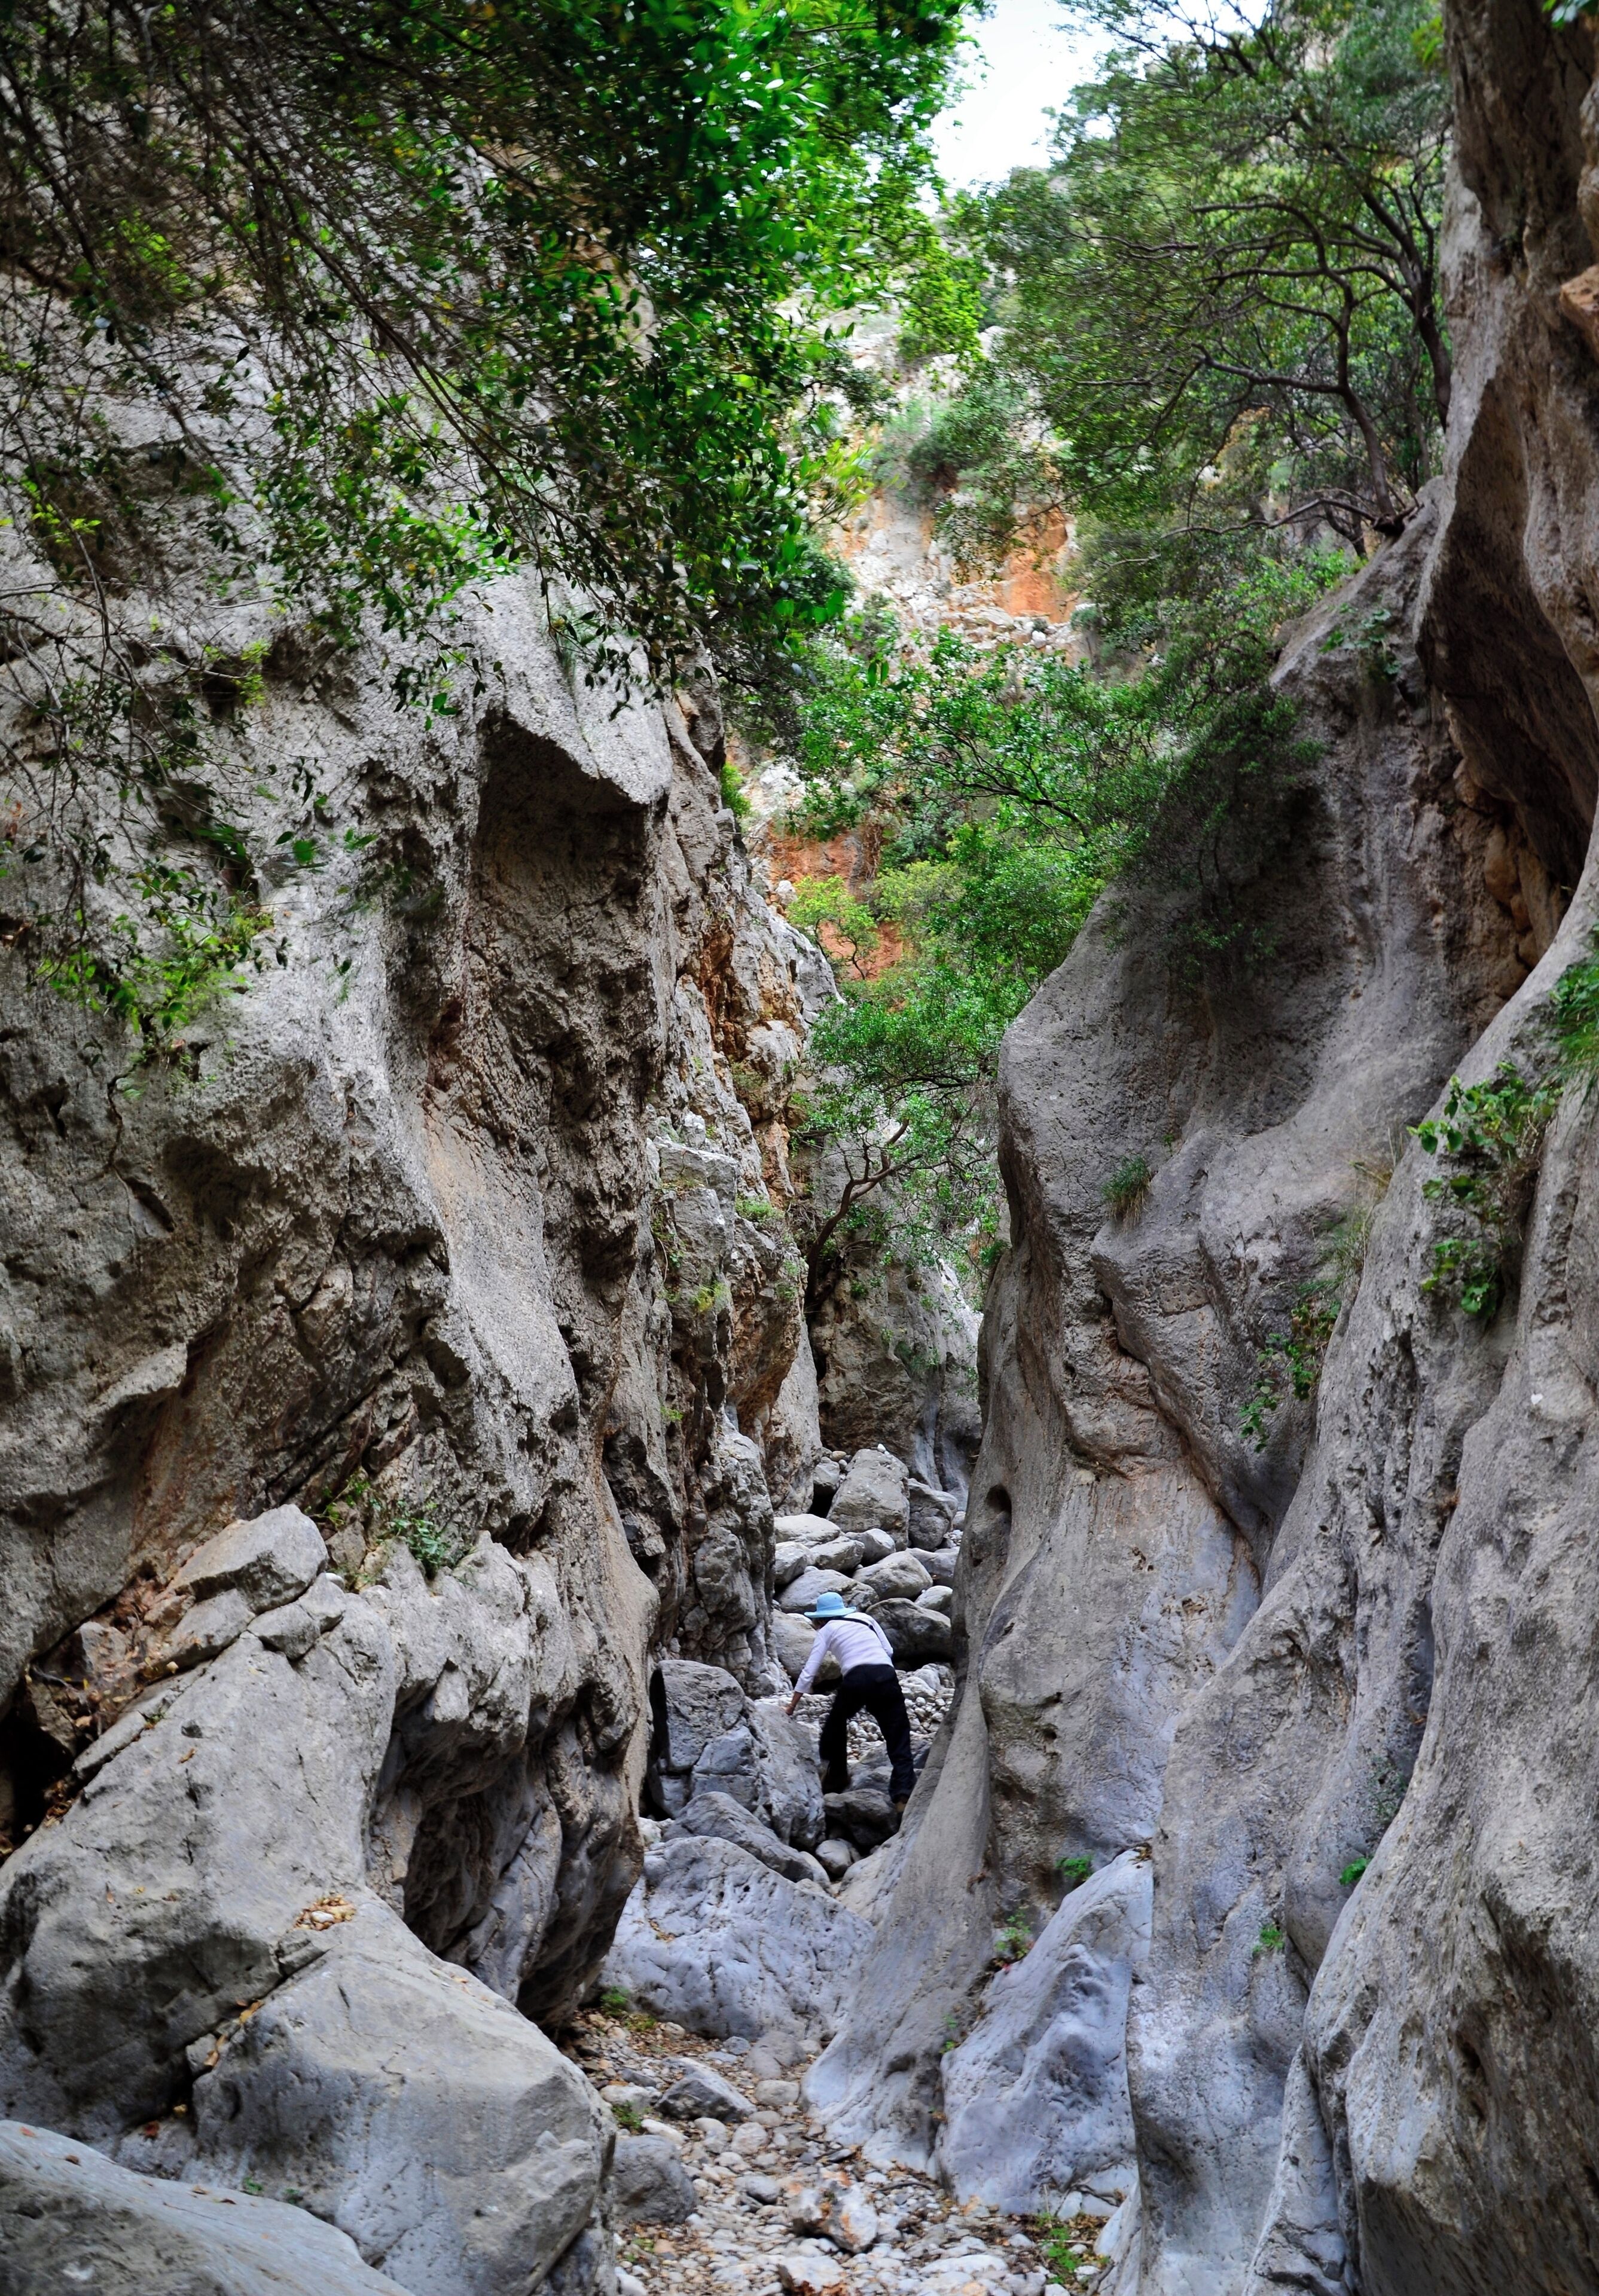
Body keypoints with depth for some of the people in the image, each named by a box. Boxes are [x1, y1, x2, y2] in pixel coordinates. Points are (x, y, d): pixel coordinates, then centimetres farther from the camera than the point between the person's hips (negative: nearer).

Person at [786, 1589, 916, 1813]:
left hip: (856, 1679, -1)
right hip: (886, 1675, 2)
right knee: (898, 1736, 1)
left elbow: (809, 1672, 14)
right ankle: (903, 1792, -16)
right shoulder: (865, 1618, 25)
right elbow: (889, 1650, 17)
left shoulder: (827, 1630, 18)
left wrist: (791, 1706, 19)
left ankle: (835, 1782, 31)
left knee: (835, 1725, 26)